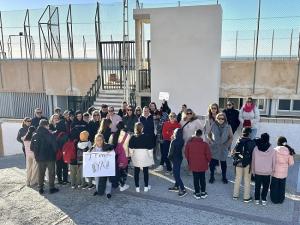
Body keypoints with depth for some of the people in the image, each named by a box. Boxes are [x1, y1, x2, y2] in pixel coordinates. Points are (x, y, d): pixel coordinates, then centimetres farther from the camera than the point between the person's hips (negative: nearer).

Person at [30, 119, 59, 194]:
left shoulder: (35, 135, -1)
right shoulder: (50, 135, -16)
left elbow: (31, 147, 1)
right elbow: (55, 146, -15)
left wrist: (37, 153, 16)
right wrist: (54, 153, 5)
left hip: (39, 158, 4)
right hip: (50, 157, -4)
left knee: (41, 173, 14)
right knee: (51, 173, 9)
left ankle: (40, 189, 20)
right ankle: (51, 188, 14)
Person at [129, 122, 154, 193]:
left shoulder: (133, 138, -7)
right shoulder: (147, 137, -11)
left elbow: (131, 149, 0)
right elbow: (150, 148, -6)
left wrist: (131, 155, 14)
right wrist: (151, 158, 4)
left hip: (136, 156, 1)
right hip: (145, 156, -1)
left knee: (136, 172, 11)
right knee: (145, 171, 11)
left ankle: (137, 187, 17)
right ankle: (146, 187, 20)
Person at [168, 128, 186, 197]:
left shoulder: (174, 142, -23)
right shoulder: (182, 141, -1)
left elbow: (171, 151, -18)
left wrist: (169, 157, 2)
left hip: (175, 159, -8)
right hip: (179, 158, 9)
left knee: (176, 174, -3)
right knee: (177, 173, 21)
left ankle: (183, 189, -4)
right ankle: (176, 187, 33)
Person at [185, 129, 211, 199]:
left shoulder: (189, 143, -8)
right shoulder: (205, 144, -12)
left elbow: (186, 153, 2)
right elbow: (208, 155, -8)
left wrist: (189, 161, 18)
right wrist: (207, 161, 12)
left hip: (193, 165, 0)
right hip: (202, 165, 0)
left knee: (196, 179, 10)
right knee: (202, 179, 14)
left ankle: (197, 194, 17)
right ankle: (203, 193, 23)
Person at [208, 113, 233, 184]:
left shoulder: (228, 127, -3)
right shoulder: (213, 126, -4)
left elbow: (231, 137, 5)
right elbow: (209, 135, 7)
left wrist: (227, 144, -6)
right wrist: (211, 141, -6)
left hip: (223, 148, 0)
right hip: (214, 148, 0)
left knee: (223, 162, 11)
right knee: (212, 162, 1)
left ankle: (224, 177, 27)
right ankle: (212, 177, 18)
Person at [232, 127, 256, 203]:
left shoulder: (238, 141, -8)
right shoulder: (252, 143, -15)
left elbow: (233, 153, -6)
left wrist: (235, 160, 8)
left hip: (238, 163, 3)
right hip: (247, 164, -3)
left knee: (237, 179, 16)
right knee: (247, 180, 10)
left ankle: (235, 195, 26)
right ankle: (246, 197, 18)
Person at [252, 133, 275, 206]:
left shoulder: (256, 149, -13)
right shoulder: (272, 150, -14)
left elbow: (253, 161, -4)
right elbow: (273, 162, -5)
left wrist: (253, 171, 9)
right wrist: (272, 171, 10)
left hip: (257, 172, 0)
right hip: (267, 173, 0)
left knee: (257, 186, 17)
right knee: (265, 186, 18)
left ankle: (257, 199, 26)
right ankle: (263, 200, 25)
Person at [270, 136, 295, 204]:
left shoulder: (275, 150, -16)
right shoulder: (289, 151, -7)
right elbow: (291, 163, -3)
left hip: (275, 172, -3)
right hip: (284, 172, 3)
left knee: (274, 187, 13)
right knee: (282, 187, 18)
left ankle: (274, 200, 23)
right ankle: (281, 200, 29)